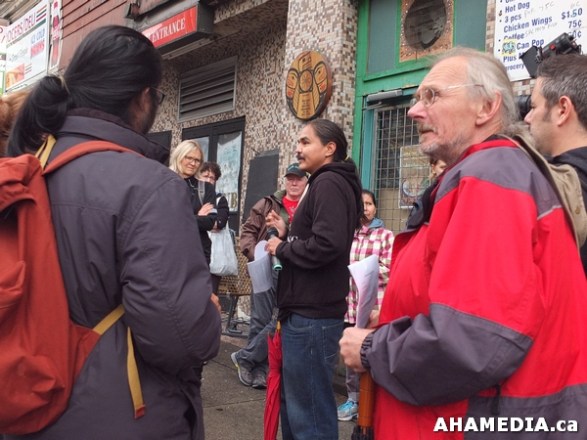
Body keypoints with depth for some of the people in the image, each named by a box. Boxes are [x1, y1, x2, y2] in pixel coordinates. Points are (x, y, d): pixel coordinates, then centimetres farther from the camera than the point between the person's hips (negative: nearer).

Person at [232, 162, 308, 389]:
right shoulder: (268, 204, 5)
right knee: (260, 320, 4)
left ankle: (245, 357, 16)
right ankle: (258, 369, 18)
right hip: (267, 269, -1)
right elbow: (248, 230, 5)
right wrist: (254, 254, -9)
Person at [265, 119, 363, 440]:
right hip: (306, 310, 11)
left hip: (312, 315, -11)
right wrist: (286, 234, 8)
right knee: (295, 400, 19)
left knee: (309, 408, -3)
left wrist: (282, 248, -13)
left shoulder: (329, 183, -13)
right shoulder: (324, 184, 20)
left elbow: (327, 244, -27)